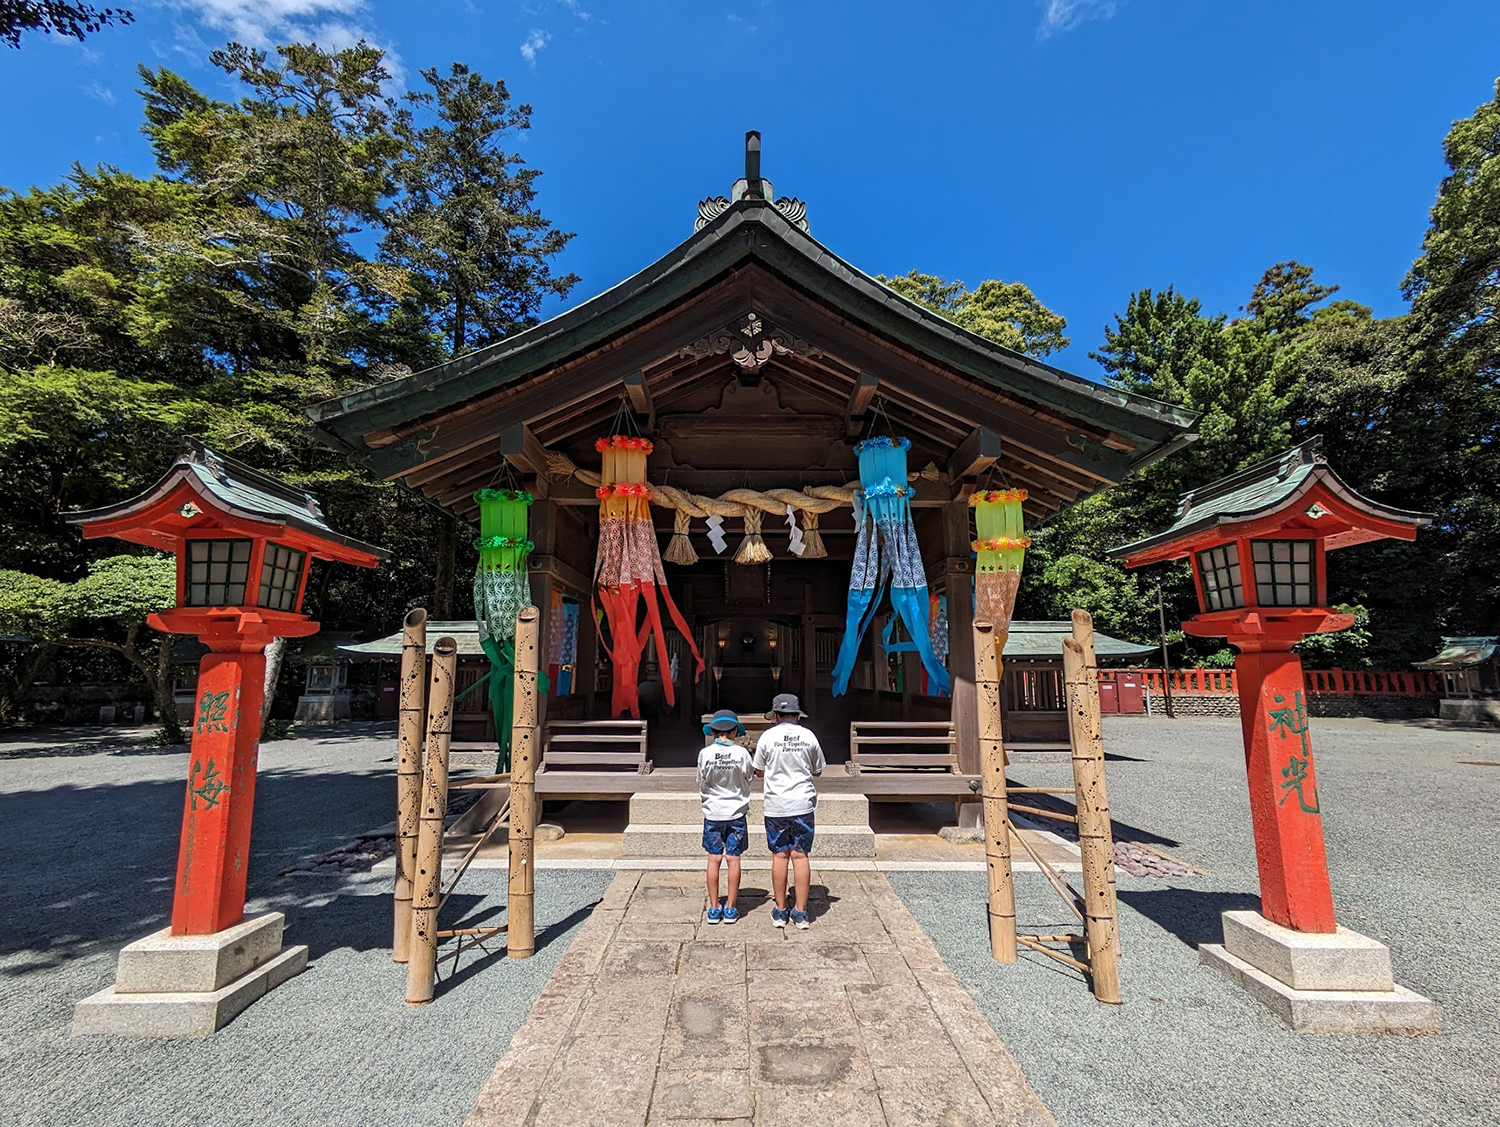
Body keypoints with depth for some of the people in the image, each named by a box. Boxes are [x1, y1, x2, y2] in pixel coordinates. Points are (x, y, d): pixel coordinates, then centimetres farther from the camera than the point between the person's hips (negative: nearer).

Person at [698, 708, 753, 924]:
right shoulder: (742, 753, -9)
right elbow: (746, 783, 2)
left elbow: (701, 784, 3)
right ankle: (730, 909, 13)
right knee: (733, 859, 7)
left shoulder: (705, 753, -8)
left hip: (712, 813, 1)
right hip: (736, 812, 0)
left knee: (714, 859, 8)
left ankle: (714, 908, 14)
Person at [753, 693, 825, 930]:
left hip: (776, 805, -1)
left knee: (779, 855, 8)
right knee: (800, 855, 6)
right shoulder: (808, 736, -1)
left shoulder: (768, 737, -5)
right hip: (803, 804, 1)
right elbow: (817, 771, 10)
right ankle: (801, 912, 10)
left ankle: (780, 911, 16)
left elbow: (759, 772, 5)